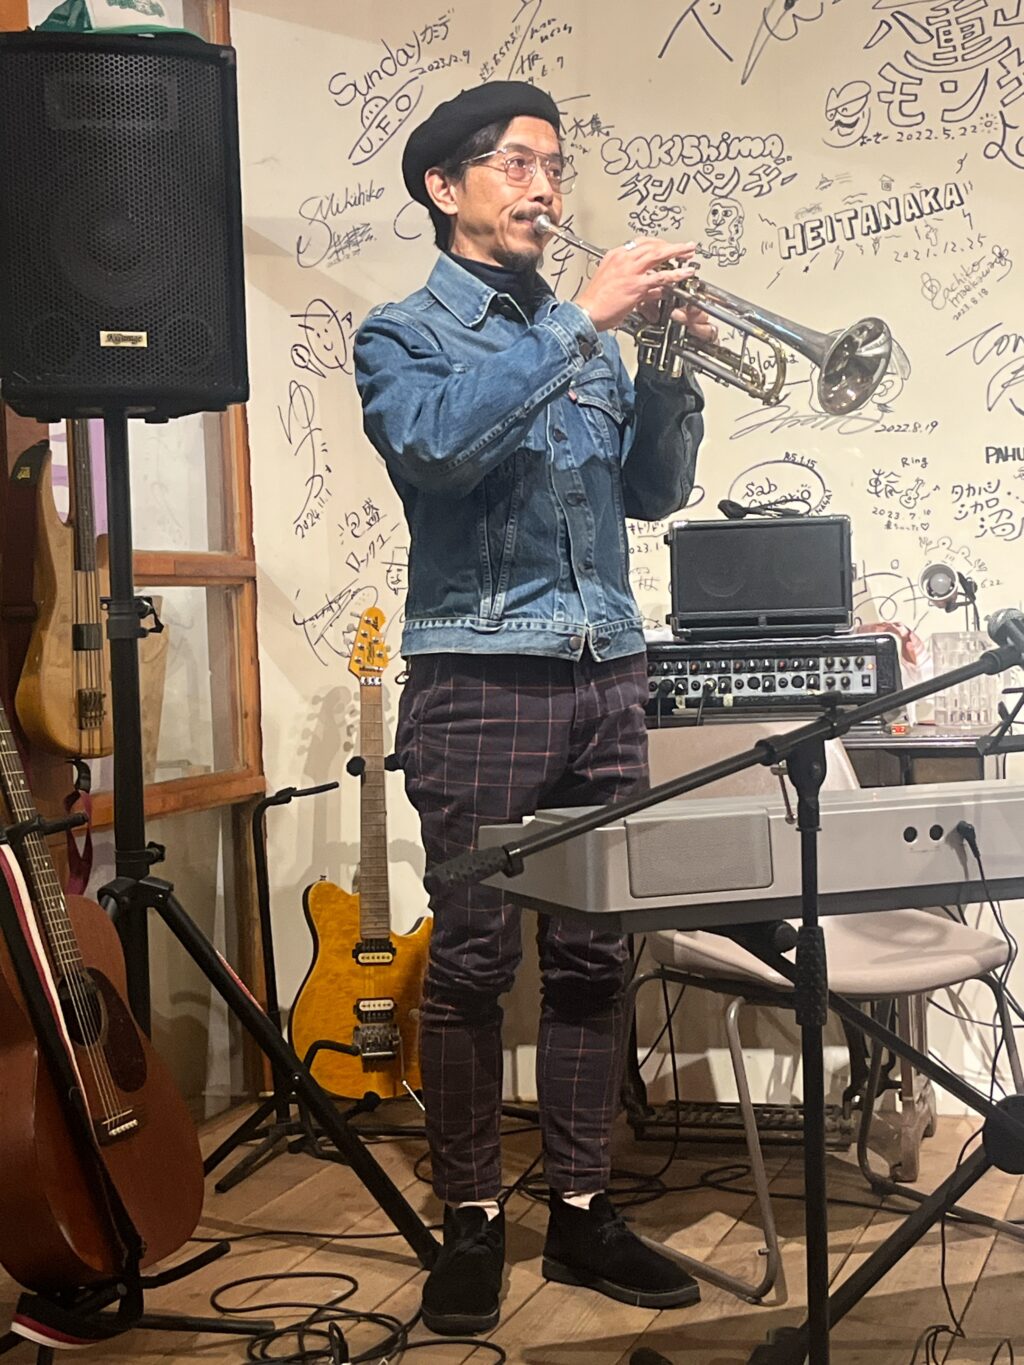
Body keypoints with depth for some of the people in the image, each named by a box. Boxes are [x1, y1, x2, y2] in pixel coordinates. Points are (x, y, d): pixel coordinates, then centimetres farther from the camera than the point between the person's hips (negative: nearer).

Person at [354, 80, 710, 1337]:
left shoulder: (582, 333, 20)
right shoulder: (404, 334, 5)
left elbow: (652, 492, 15)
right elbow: (438, 441, -17)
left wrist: (672, 374, -1)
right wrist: (584, 320, -17)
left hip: (606, 675, 5)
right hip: (480, 679, -4)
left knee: (593, 956, 6)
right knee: (473, 960, -2)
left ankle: (581, 1211, 16)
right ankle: (470, 1221, 11)